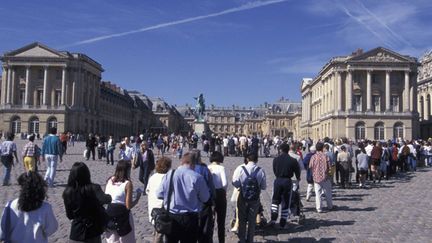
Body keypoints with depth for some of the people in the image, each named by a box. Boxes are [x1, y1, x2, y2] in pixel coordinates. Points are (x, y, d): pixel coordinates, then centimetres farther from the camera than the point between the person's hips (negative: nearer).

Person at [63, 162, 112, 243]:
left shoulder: (67, 192, -6)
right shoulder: (93, 188, -17)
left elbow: (69, 216, 3)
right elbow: (104, 200, -35)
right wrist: (109, 197, -14)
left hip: (76, 233, 2)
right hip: (93, 232, -1)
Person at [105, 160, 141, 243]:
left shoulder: (110, 180, 3)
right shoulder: (128, 183, -11)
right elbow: (128, 206, -13)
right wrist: (138, 197, 2)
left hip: (109, 213, 5)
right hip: (122, 215, -5)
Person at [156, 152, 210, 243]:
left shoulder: (169, 174, -7)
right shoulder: (197, 177, -15)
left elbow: (159, 194, 1)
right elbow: (205, 198, -6)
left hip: (170, 216, 3)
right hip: (190, 218, -2)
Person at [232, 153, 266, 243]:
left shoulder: (240, 169, -13)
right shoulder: (261, 171, -11)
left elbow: (235, 183, -13)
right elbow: (263, 187, -6)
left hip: (243, 198, 0)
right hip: (255, 199, 0)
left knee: (242, 220, 16)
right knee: (252, 220, 15)